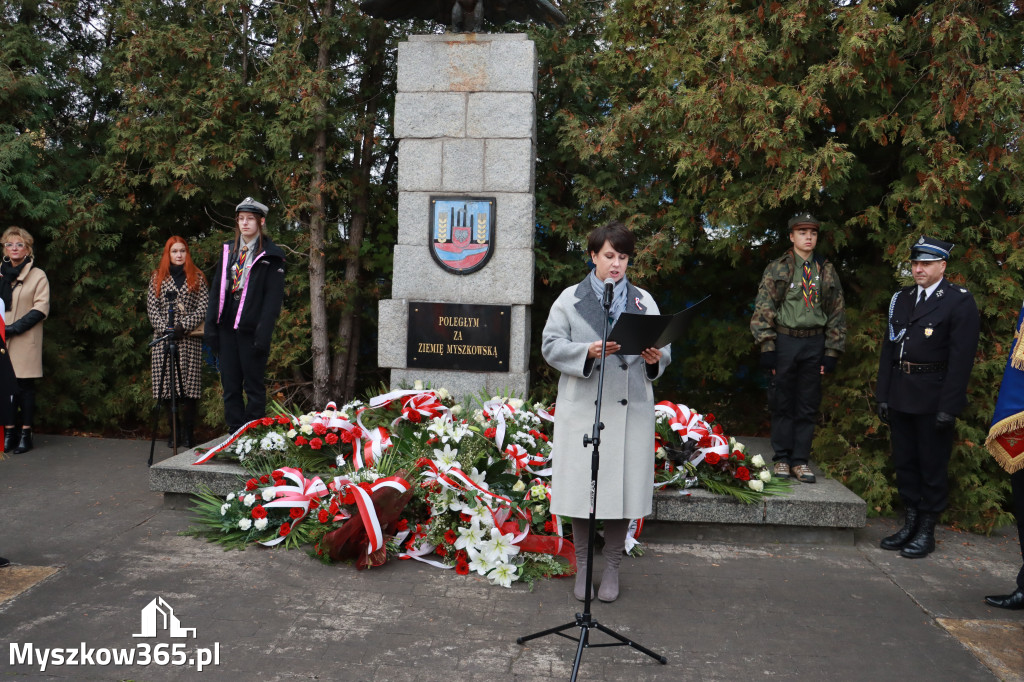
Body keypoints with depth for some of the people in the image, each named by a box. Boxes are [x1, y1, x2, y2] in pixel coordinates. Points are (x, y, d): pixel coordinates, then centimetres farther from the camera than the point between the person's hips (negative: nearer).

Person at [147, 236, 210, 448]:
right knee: (166, 385, -1)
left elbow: (204, 307, 1)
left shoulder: (197, 278, 10)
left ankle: (188, 432, 1)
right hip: (163, 338, 2)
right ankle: (174, 430, 9)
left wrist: (184, 326, -11)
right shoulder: (157, 277, 14)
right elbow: (152, 307, 7)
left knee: (188, 386, -6)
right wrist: (165, 328, -8)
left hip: (189, 339, -2)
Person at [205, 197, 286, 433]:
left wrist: (263, 333, -16)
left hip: (251, 329, -5)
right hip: (226, 328, 6)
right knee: (230, 385, 8)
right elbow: (216, 289, 15)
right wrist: (211, 325, 7)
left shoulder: (271, 255, -2)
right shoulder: (228, 250, 15)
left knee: (254, 386, 2)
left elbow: (274, 297, -8)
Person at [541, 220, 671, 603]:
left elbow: (663, 349, 13)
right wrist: (588, 352, -18)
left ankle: (612, 567, 18)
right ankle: (582, 566, 18)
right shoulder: (570, 299, 7)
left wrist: (655, 359, -10)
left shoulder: (644, 302, 14)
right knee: (581, 485, 1)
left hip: (630, 409, 2)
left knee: (623, 485, 2)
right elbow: (551, 346, -2)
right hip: (582, 409, -1)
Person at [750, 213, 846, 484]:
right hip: (784, 341, -2)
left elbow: (837, 314, 11)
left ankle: (800, 460, 15)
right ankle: (782, 459, 14)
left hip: (814, 344, 2)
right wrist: (767, 347, -9)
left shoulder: (827, 272, 10)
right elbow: (762, 310, -2)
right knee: (782, 403, 4)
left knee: (808, 405, 6)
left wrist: (832, 352, 4)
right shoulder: (776, 270, 2)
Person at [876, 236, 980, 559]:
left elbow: (962, 357, -11)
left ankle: (927, 532, 15)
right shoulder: (902, 298, 12)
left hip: (933, 397, -6)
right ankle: (910, 524, 23)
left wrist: (948, 407, -15)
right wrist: (882, 395, 7)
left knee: (932, 465, 4)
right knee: (904, 462, 12)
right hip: (900, 395, 6)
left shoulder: (960, 301, -6)